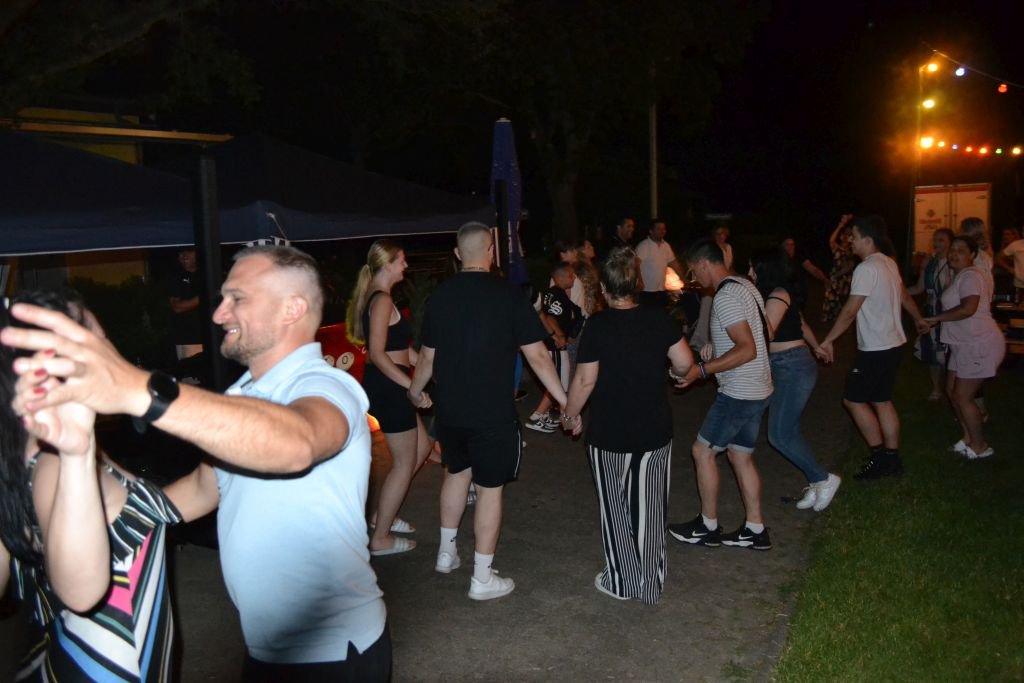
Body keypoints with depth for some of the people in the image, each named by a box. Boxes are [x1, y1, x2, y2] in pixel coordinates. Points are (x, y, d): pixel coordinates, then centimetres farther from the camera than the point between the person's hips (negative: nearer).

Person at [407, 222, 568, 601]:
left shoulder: (441, 294, 0)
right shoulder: (507, 294, -13)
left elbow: (428, 356, 8)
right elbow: (537, 356, -13)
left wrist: (415, 391, 25)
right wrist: (565, 401, -5)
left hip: (449, 409, 5)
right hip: (493, 412, -5)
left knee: (456, 473, 24)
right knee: (489, 487, 6)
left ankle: (446, 552, 38)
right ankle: (482, 579, 13)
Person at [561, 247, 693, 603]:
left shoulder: (598, 326, -13)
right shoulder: (658, 318, -5)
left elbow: (585, 380, -14)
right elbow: (685, 363, -3)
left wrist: (571, 414, 2)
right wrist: (678, 373, 20)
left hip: (609, 434, -2)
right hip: (655, 430, 3)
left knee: (615, 509, 14)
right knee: (649, 509, 13)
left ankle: (620, 582, 23)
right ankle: (651, 585, 23)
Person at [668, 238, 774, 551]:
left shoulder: (725, 297, -20)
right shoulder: (745, 287, 11)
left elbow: (747, 350, -27)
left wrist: (702, 370, -22)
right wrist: (715, 354, 20)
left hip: (739, 393, -10)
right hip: (757, 390, 10)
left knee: (702, 451, 4)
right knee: (741, 456, 16)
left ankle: (707, 527, 16)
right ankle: (755, 530, 23)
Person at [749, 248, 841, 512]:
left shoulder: (777, 295, -16)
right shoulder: (780, 294, 14)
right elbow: (801, 324, 27)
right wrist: (818, 348, 41)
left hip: (793, 367, -10)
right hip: (785, 367, 10)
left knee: (779, 435, -9)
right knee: (789, 431, 9)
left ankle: (823, 479, 3)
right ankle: (816, 484, 15)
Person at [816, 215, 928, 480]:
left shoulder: (867, 269, -20)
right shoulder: (889, 263, 9)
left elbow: (849, 312, -23)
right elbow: (905, 297, 23)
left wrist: (827, 341, -20)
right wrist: (919, 319, 39)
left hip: (875, 349, -9)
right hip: (891, 343, 9)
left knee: (854, 399, 0)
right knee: (882, 401, 15)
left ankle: (880, 457, 5)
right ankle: (891, 459, 21)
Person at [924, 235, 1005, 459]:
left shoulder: (970, 275, -17)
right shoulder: (964, 275, 15)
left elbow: (968, 308, -31)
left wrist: (937, 318, -21)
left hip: (979, 344, -11)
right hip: (966, 344, 11)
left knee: (963, 397, -4)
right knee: (953, 390, 15)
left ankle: (980, 447, 11)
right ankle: (969, 439, 28)